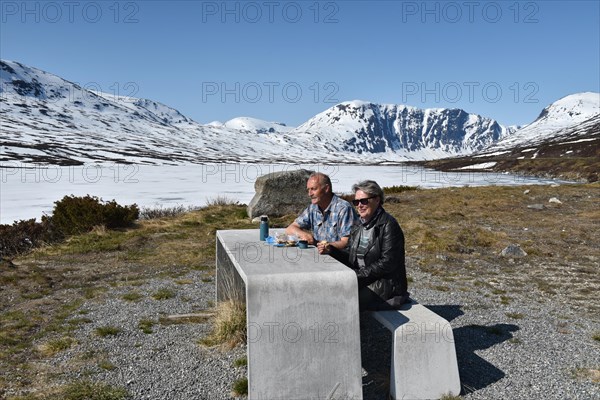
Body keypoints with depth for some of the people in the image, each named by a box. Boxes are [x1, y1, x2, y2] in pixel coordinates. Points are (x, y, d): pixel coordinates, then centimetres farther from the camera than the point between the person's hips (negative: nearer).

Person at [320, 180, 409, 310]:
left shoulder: (388, 225, -12)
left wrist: (359, 274, -19)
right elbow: (349, 257, 13)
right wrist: (331, 250, -4)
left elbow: (387, 263, -18)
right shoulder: (360, 225, 12)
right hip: (362, 280, 7)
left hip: (387, 284, -7)